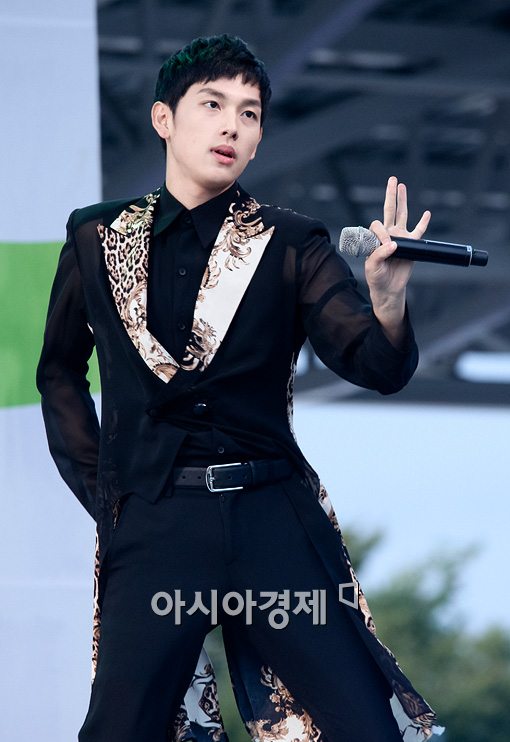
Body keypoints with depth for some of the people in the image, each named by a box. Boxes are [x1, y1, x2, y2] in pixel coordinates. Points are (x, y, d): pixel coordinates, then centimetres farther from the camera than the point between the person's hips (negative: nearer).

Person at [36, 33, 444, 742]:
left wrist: (388, 300, -27)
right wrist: (98, 488, 12)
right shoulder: (97, 236, 10)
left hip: (275, 519, 0)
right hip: (151, 521, 0)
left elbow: (376, 366, -5)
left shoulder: (292, 245, 6)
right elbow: (60, 370, 23)